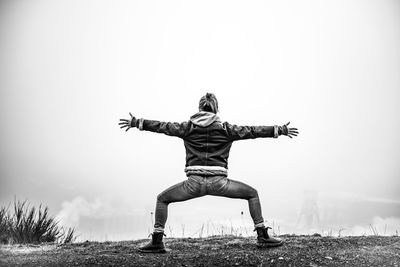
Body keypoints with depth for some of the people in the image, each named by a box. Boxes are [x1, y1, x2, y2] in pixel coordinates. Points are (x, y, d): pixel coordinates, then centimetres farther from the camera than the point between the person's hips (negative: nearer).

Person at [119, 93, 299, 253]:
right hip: (218, 182, 0)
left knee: (162, 199, 22)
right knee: (252, 194, 21)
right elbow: (252, 131, 11)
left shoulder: (188, 127, 9)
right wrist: (280, 130, 20)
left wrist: (137, 123, 26)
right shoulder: (225, 128, 7)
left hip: (194, 183, 0)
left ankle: (156, 242, 13)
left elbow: (161, 126, 14)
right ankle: (263, 237, 17)